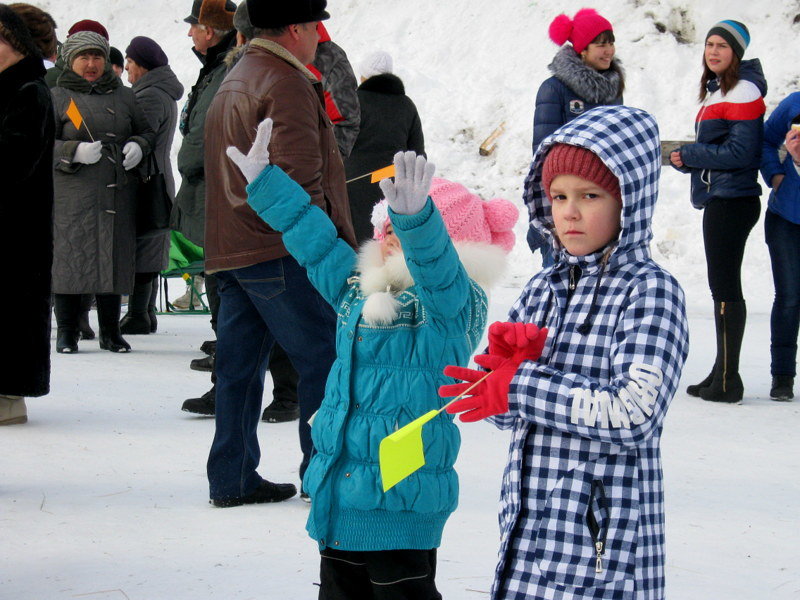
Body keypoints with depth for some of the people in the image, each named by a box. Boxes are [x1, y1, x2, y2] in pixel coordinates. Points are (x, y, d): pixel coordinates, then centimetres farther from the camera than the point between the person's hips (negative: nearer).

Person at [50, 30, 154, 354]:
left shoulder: (123, 96, 14)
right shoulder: (57, 98, 4)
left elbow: (146, 130, 22)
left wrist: (138, 146, -1)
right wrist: (75, 152, -17)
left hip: (117, 193, 3)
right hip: (71, 195, -3)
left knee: (114, 260, 5)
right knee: (69, 258, -3)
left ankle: (110, 332, 17)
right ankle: (67, 333, 9)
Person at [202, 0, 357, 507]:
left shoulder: (234, 81, 20)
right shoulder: (287, 85, -11)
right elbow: (300, 179, -18)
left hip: (230, 250, 10)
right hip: (281, 253, -10)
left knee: (240, 364, 10)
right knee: (325, 357, -3)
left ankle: (233, 479, 13)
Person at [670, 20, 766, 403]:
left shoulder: (744, 92, -12)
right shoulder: (717, 91, 17)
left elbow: (741, 152, -19)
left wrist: (690, 154, -12)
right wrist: (685, 159, 2)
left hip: (732, 200, -10)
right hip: (717, 199, 10)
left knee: (725, 287, -8)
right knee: (723, 286, 13)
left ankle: (728, 382, -5)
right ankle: (722, 376, 19)